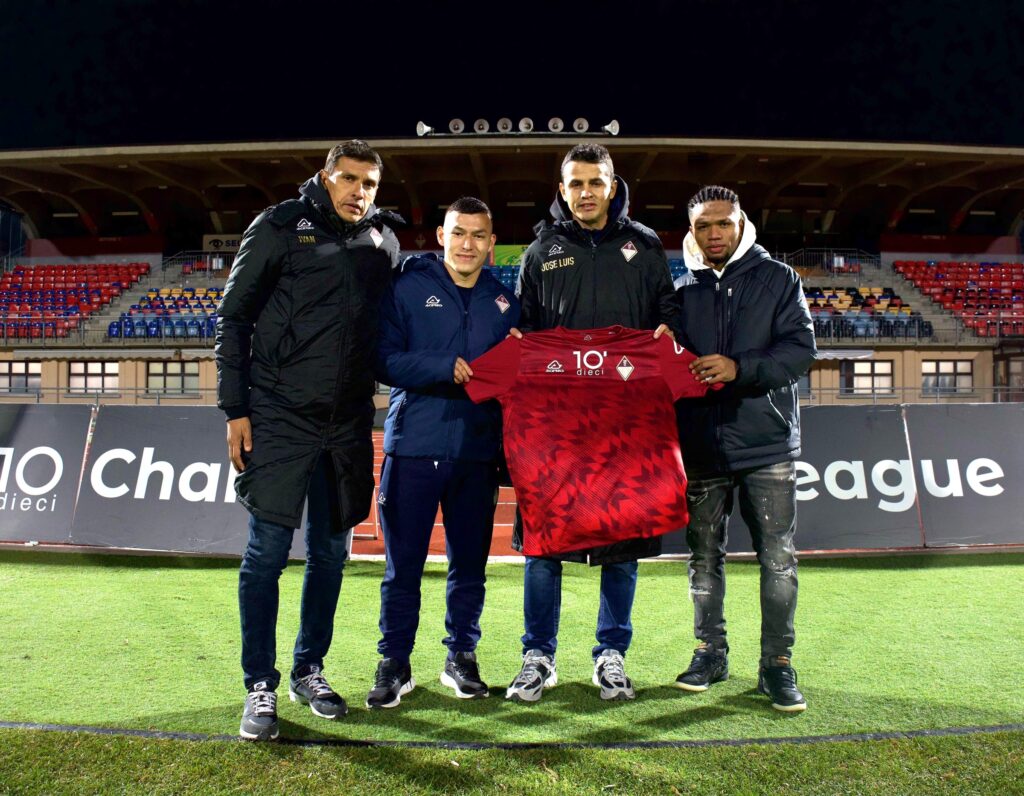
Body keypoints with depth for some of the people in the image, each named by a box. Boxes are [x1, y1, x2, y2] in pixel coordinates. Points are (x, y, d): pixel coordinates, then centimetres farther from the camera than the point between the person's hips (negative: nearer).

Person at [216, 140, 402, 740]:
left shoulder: (384, 242, 10)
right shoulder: (280, 227, -1)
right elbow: (234, 317, 0)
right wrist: (235, 408, -5)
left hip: (349, 423, 4)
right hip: (280, 419, -4)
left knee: (332, 552, 11)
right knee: (268, 551, -1)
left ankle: (309, 672, 27)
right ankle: (261, 687, 13)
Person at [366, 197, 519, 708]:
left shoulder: (503, 301, 13)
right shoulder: (408, 288, 3)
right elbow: (385, 360, -7)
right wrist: (446, 367, -18)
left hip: (478, 450, 3)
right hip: (414, 445, -3)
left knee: (470, 562, 11)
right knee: (403, 564, 3)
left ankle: (461, 657, 27)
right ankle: (394, 663, 18)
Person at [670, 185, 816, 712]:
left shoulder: (778, 279, 3)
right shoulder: (681, 292, 10)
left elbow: (800, 349, -7)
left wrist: (740, 368, -20)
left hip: (767, 442, -2)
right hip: (701, 445, 3)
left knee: (778, 559, 1)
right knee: (704, 556, 10)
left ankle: (777, 662, 13)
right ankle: (711, 652, 24)